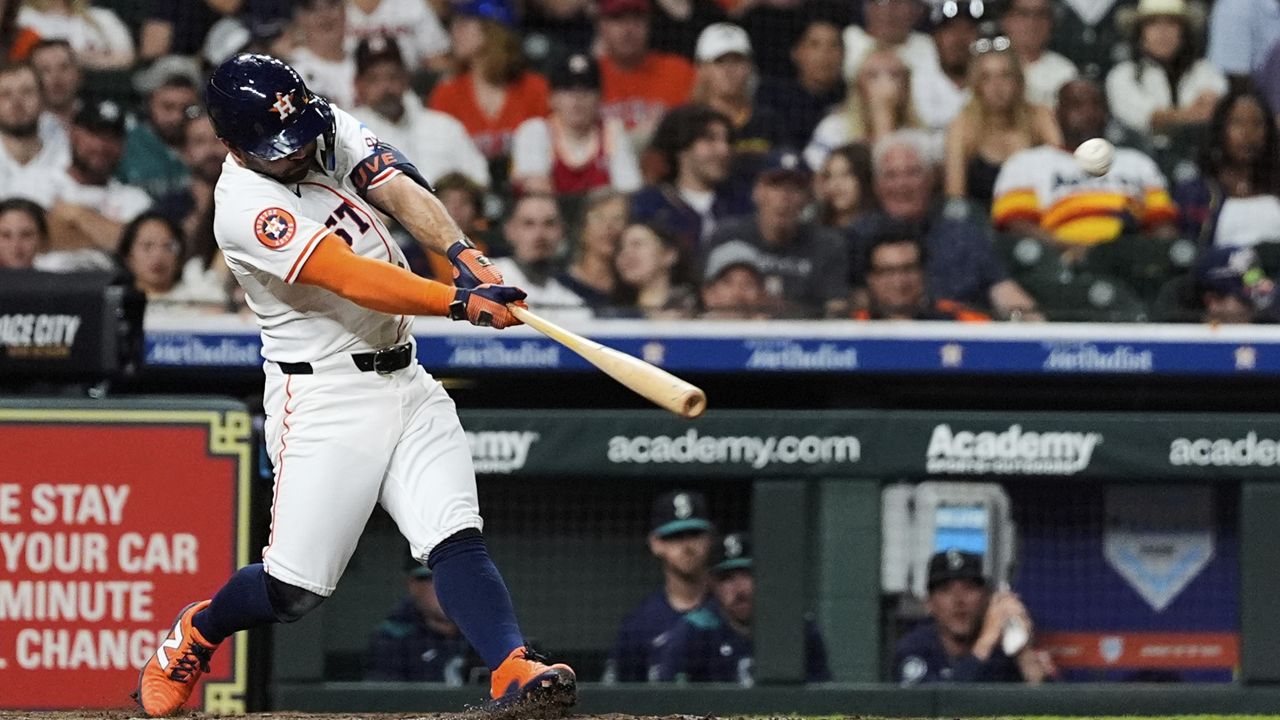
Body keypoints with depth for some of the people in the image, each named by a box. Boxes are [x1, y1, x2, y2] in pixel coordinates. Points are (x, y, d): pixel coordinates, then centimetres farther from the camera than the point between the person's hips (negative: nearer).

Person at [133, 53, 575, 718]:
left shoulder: (331, 129, 3)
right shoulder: (245, 207, -20)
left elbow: (401, 191, -11)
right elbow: (353, 279, -29)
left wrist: (462, 253, -31)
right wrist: (461, 303, -38)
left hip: (404, 381, 6)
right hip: (325, 396, -6)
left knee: (456, 537, -13)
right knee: (293, 590, -2)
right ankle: (194, 634, 27)